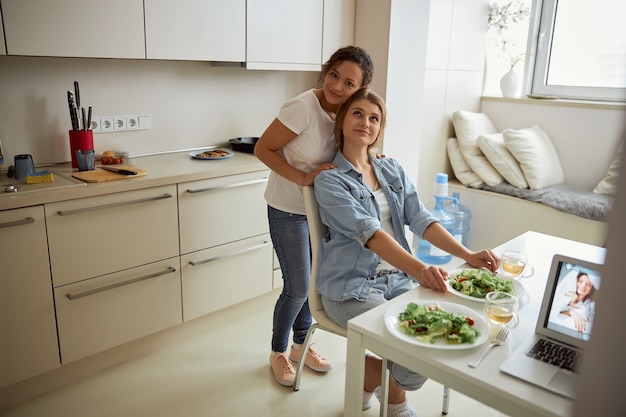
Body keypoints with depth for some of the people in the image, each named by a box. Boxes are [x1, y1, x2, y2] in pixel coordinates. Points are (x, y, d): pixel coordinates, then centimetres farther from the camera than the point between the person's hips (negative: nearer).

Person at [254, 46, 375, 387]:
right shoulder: (303, 108, -25)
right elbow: (263, 149, -19)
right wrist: (302, 179, -29)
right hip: (288, 209, -6)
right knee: (298, 288, 2)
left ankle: (301, 344, 40)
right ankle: (278, 352, 29)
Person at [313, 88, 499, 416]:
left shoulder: (392, 170, 11)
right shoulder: (329, 179, -9)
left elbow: (420, 218, 1)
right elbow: (367, 231, -23)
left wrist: (467, 255, -14)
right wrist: (419, 269, -37)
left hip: (396, 277, 6)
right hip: (351, 286, -6)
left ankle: (371, 378, 15)